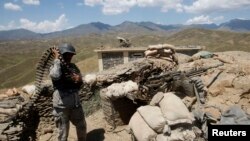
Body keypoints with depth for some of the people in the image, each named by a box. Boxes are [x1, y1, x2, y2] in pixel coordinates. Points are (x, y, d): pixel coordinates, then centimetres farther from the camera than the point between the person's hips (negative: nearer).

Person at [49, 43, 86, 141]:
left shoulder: (73, 66, 7)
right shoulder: (56, 66, -10)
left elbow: (80, 83, 12)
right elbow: (55, 76, -35)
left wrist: (79, 80, -12)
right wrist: (57, 58, -23)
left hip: (75, 102, 6)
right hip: (61, 104, -6)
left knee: (81, 126, 21)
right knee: (63, 131, 8)